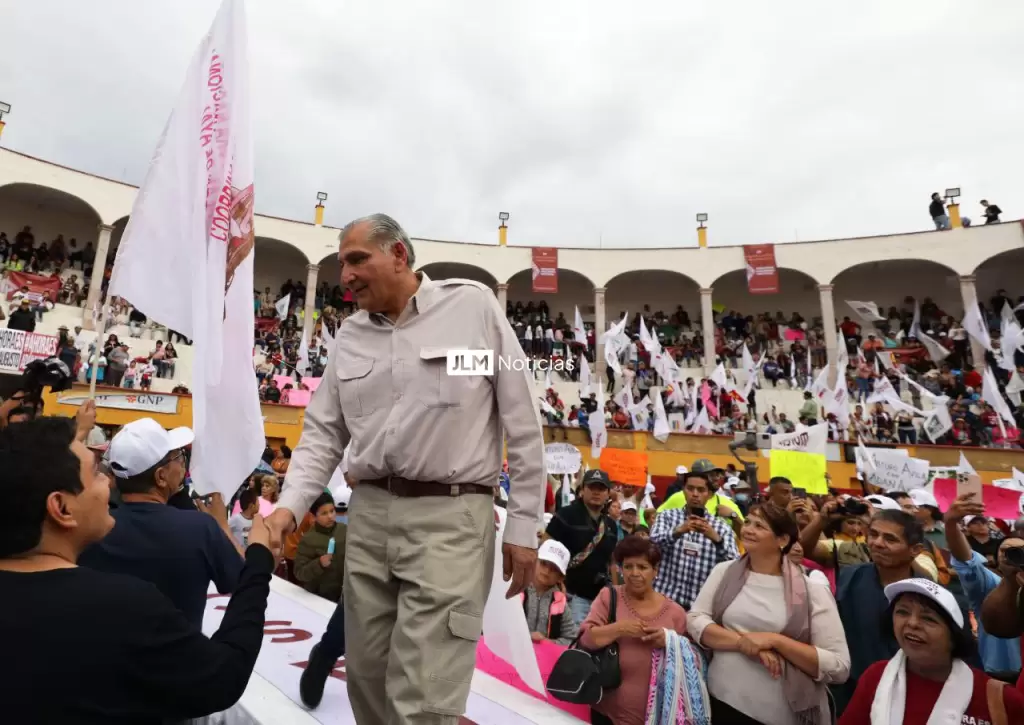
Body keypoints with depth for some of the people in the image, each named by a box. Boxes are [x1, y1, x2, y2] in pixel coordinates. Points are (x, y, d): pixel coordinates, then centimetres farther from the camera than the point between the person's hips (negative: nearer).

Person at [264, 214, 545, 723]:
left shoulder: (473, 305, -3)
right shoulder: (350, 335, 12)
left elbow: (522, 423, -3)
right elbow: (322, 433, 13)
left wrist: (523, 526, -4)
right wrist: (290, 506, -4)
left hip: (449, 515, -5)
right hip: (368, 514, 6)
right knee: (367, 678, 18)